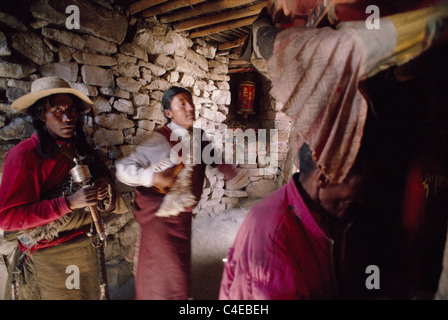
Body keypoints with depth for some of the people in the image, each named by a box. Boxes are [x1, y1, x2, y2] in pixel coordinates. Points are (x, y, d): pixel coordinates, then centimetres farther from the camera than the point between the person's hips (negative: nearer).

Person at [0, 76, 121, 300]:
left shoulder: (80, 148, 4)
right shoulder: (24, 155, -15)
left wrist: (105, 190, -15)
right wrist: (69, 203, -27)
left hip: (87, 250, 6)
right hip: (48, 260, -5)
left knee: (91, 295, 19)